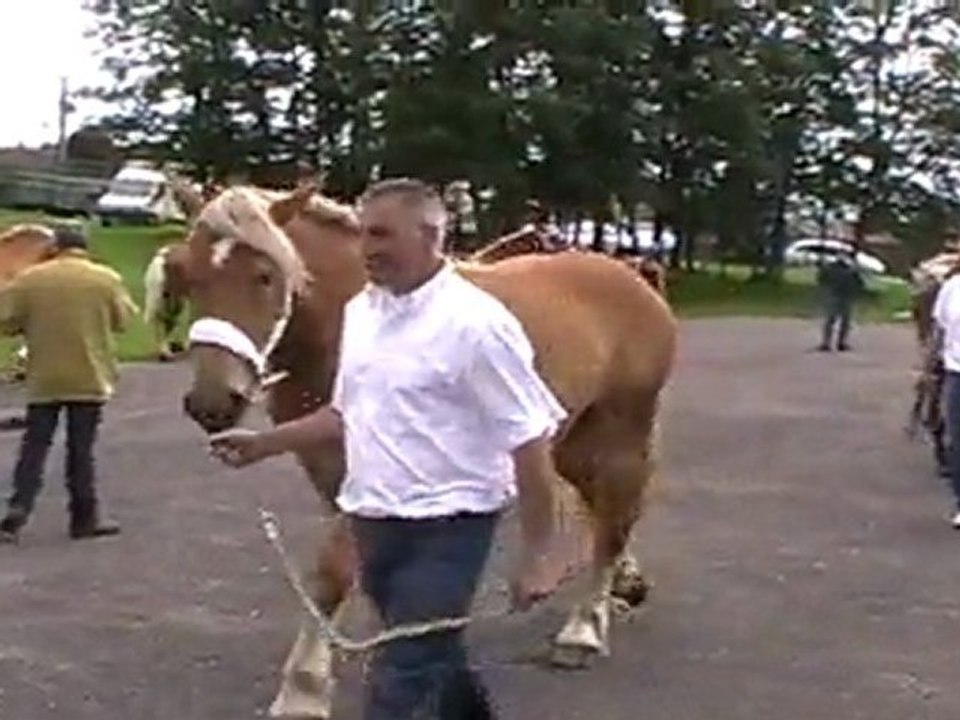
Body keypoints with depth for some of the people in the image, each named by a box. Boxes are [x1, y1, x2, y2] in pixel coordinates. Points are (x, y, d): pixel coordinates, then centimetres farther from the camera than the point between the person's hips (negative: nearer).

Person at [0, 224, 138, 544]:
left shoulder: (30, 279, -2)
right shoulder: (106, 279, -3)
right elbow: (122, 319, 5)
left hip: (43, 380, 1)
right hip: (89, 378, 0)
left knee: (34, 446, 7)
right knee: (81, 449, 6)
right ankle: (84, 518, 11)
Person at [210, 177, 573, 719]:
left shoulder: (475, 322, -17)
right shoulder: (361, 311, 6)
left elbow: (529, 441, -16)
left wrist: (541, 553, -16)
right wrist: (263, 444, 13)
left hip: (445, 529, -8)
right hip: (374, 523, 8)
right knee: (433, 661, 23)